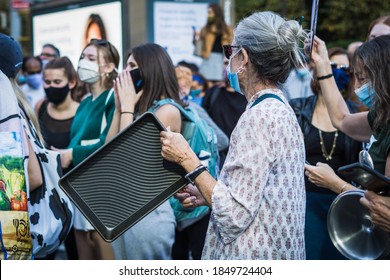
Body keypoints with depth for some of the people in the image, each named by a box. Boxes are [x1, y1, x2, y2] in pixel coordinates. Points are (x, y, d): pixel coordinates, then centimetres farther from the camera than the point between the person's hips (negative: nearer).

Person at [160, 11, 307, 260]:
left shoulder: (259, 117, -20)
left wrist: (187, 160, -15)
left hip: (253, 258, -9)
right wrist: (206, 196, 8)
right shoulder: (281, 109, 9)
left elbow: (234, 215, -22)